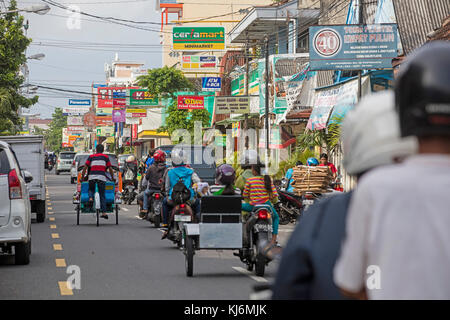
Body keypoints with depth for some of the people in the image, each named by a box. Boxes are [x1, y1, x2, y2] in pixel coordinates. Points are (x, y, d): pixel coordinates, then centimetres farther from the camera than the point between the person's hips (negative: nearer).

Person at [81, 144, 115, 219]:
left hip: (92, 176, 1)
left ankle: (91, 198, -7)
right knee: (102, 195, 3)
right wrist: (112, 178, 27)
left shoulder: (91, 156, 18)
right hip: (101, 177, -1)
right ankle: (104, 212, -6)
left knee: (91, 189, 26)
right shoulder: (106, 157, 17)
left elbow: (85, 167, 10)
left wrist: (82, 176, 17)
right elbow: (110, 169, 15)